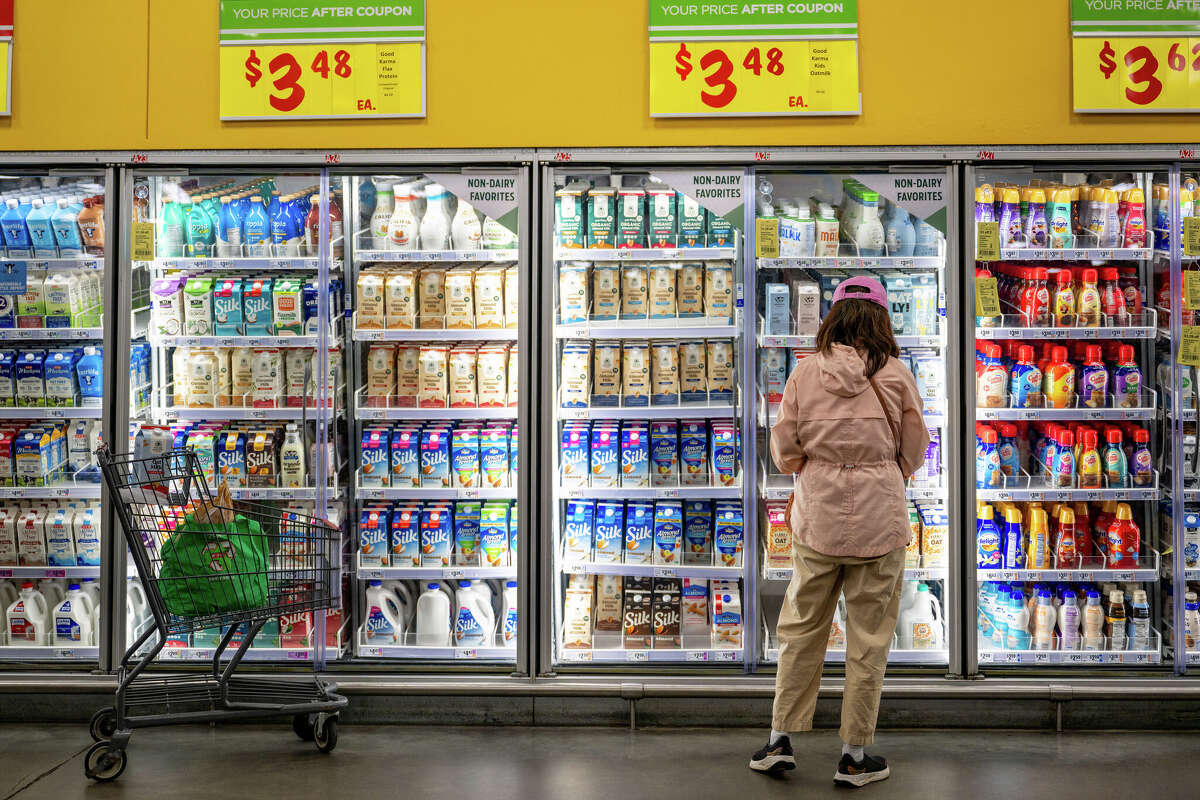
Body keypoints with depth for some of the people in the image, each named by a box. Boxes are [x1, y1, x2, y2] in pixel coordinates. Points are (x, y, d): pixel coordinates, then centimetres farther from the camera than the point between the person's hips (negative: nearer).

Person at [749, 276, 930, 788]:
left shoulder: (805, 372, -3)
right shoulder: (897, 376, -4)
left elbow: (784, 448, 0)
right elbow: (914, 452, 3)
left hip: (817, 516, 1)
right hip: (880, 519, -1)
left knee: (801, 628, 13)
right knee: (869, 638, 8)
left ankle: (781, 739, 19)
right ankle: (855, 755, 16)